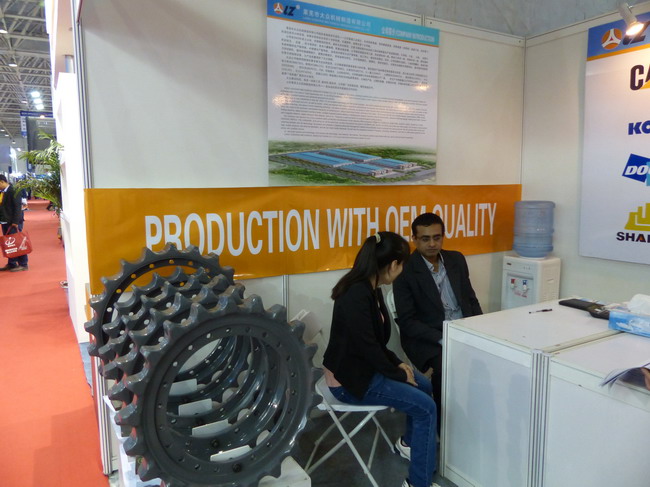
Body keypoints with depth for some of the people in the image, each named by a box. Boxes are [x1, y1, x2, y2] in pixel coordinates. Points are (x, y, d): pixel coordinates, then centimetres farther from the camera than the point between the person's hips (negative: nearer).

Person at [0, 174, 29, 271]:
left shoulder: (13, 191, -12)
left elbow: (17, 207, -16)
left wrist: (15, 221, -20)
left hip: (13, 222, -8)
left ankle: (23, 264, 3)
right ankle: (11, 264, 20)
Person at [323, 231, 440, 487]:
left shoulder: (370, 289, 3)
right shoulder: (357, 296, -28)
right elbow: (367, 346, -25)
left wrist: (397, 363, 2)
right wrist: (398, 374, -11)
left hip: (362, 366, 10)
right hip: (348, 378, -10)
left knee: (424, 385, 17)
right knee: (426, 407, -10)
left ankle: (408, 442, 39)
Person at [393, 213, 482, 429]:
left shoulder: (456, 260, 6)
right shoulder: (405, 271, -11)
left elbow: (470, 299, 14)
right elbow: (407, 321, -12)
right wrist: (442, 339, -22)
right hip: (428, 338, -5)